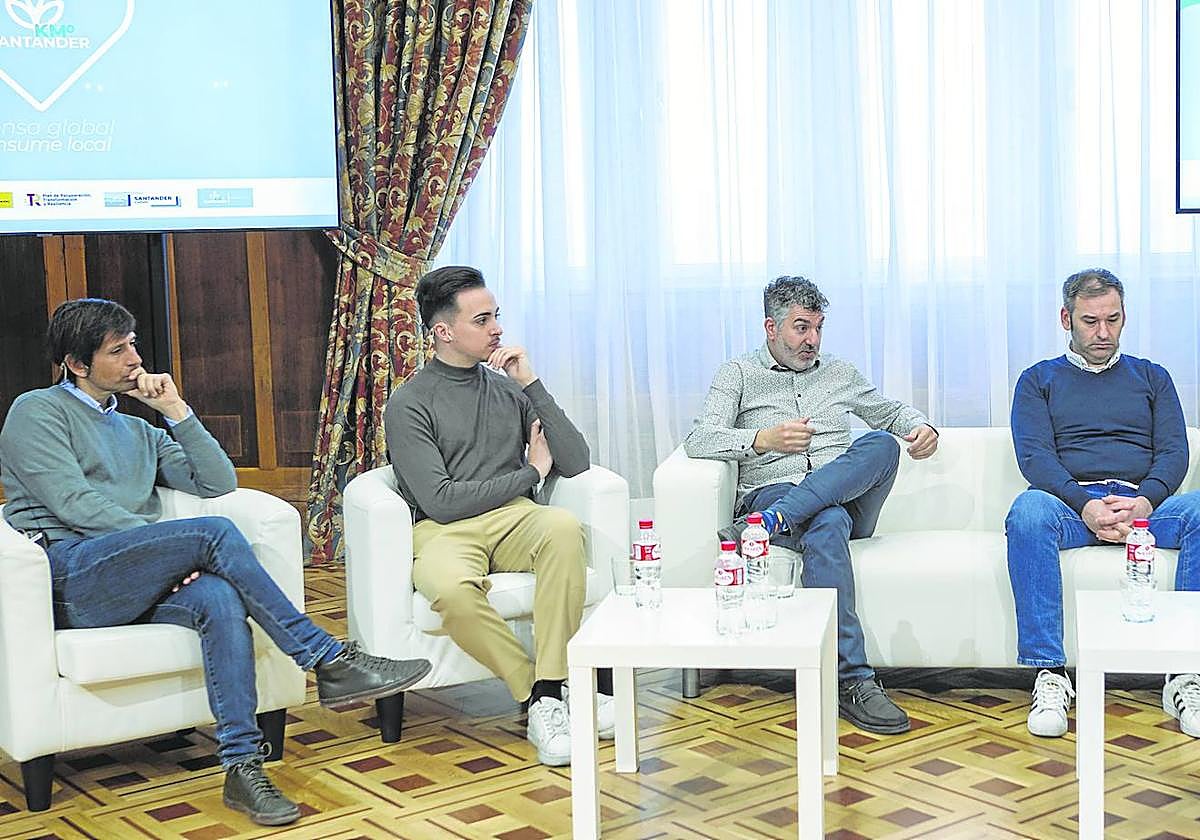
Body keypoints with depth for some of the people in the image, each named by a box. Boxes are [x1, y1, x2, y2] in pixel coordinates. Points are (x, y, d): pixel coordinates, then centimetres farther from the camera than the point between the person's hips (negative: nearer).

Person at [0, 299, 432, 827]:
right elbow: (73, 504, -8)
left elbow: (219, 484, 18)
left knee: (221, 598, -29)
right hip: (68, 574, -6)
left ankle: (241, 764, -36)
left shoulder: (138, 432, 29)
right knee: (215, 532, -28)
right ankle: (330, 662, -26)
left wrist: (176, 410, 12)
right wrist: (171, 546, -15)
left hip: (132, 586, 6)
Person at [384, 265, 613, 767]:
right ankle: (539, 694, -19)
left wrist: (533, 385, 0)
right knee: (454, 591, -38)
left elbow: (576, 463, 7)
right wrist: (530, 473, 1)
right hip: (445, 532, -3)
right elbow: (439, 500, -9)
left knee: (563, 527, -32)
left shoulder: (508, 387, 16)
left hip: (515, 520, 4)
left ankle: (549, 693, -31)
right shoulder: (408, 404, 3)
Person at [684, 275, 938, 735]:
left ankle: (767, 525, -42)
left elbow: (891, 410, 38)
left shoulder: (840, 373, 26)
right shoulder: (739, 373, 13)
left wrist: (922, 427, 13)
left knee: (881, 445, -29)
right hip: (771, 491, -4)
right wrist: (762, 439, -19)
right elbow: (699, 439, -1)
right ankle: (853, 680, -46)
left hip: (848, 499, 4)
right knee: (826, 524, -40)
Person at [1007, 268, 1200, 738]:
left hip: (1144, 503, 2)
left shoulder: (1151, 377, 24)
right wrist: (1085, 506, -17)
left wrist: (1145, 502, -13)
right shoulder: (1039, 380, 18)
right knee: (1028, 510, -37)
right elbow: (1034, 456, 2)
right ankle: (1049, 674, -37)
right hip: (1071, 502, -1)